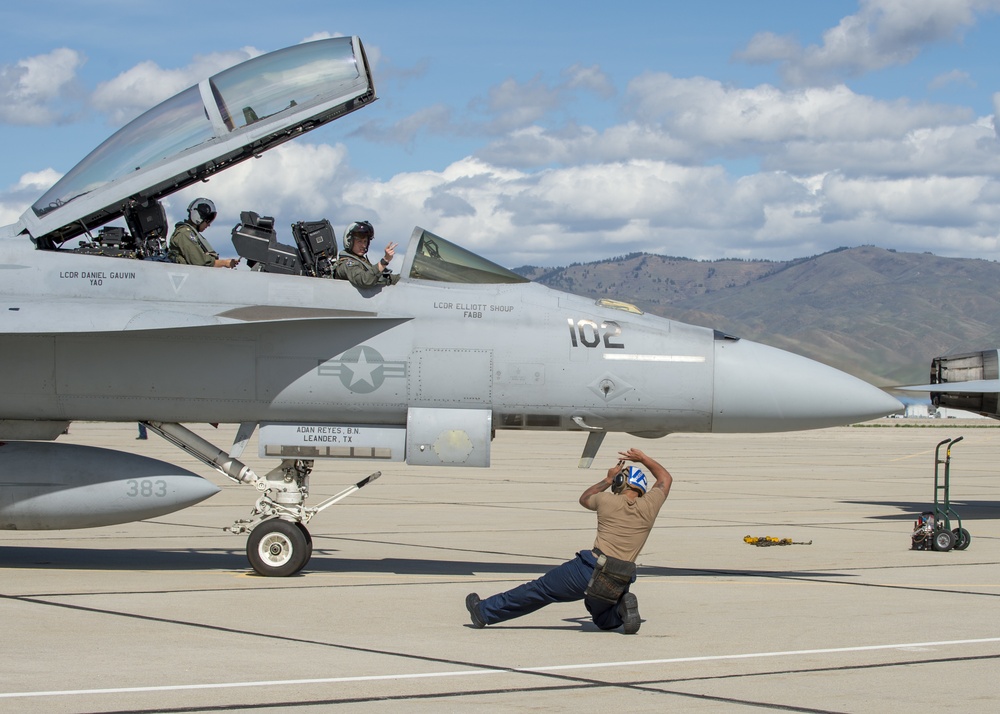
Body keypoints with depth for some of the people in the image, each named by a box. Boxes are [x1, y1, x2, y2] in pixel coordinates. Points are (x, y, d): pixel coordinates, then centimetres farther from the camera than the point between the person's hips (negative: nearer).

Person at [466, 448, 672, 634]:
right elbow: (666, 478, 29)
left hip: (590, 569, -3)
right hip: (619, 585, 3)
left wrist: (607, 479, 36)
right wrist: (643, 459, 34)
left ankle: (485, 611, 12)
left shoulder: (607, 501, 4)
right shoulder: (649, 506, 8)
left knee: (542, 589, 8)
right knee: (604, 621, 29)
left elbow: (584, 498, 29)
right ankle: (621, 608, -4)